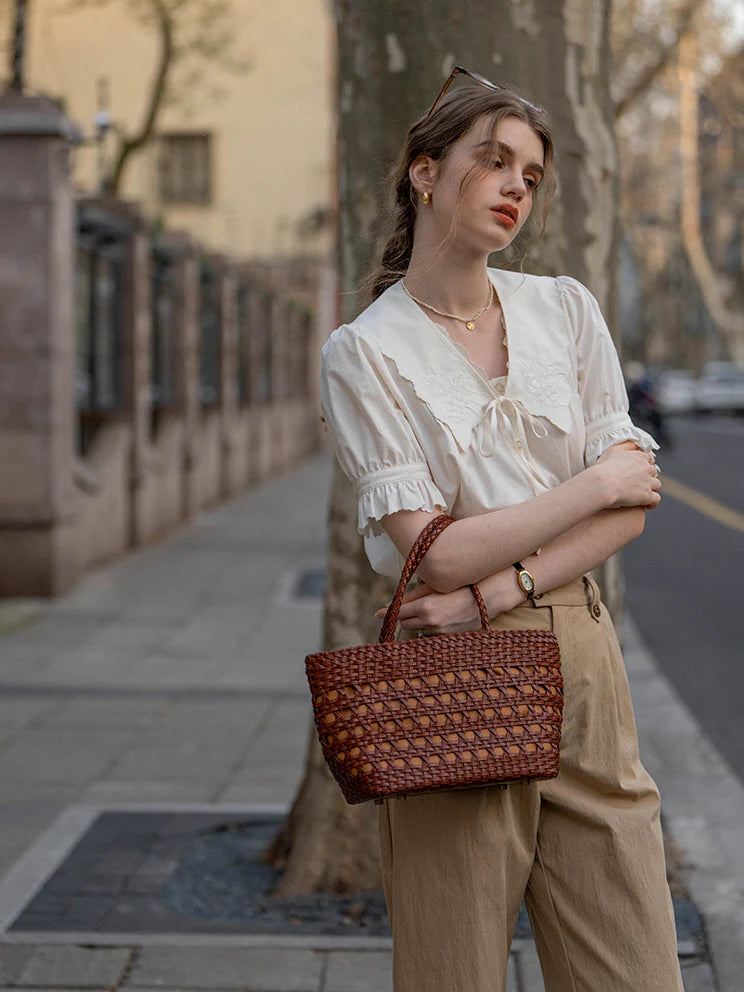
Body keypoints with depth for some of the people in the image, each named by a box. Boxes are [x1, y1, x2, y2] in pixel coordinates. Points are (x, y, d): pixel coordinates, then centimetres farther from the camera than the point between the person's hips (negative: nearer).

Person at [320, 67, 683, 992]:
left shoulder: (566, 309, 8)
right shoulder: (363, 352, -4)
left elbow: (636, 503, 1)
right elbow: (436, 553, -11)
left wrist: (497, 588, -11)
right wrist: (598, 485, -7)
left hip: (581, 655, 4)